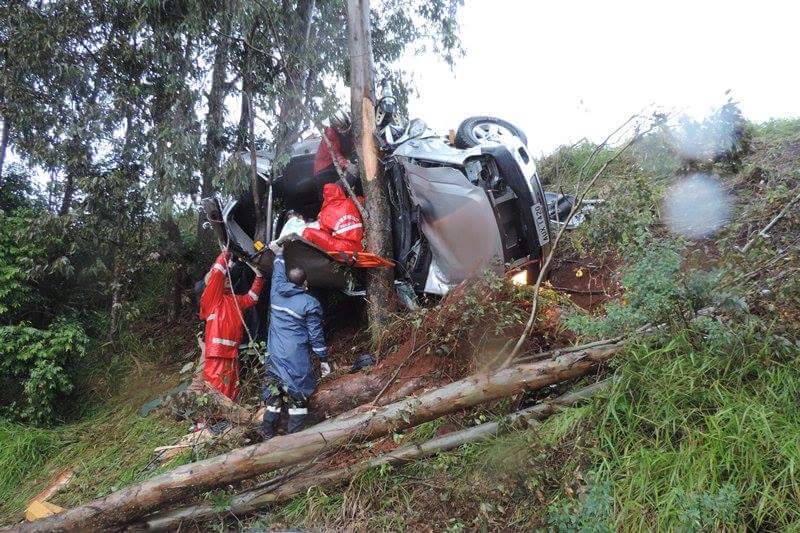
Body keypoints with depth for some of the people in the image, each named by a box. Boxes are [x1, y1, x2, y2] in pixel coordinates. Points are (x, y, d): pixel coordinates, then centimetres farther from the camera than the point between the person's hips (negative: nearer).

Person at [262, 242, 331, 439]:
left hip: (274, 356, 5)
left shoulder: (277, 291, 3)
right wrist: (323, 359, 4)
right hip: (297, 359, -5)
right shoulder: (310, 303, -9)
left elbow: (278, 273, 25)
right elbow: (316, 335, -5)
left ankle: (268, 435, 18)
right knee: (298, 398, 4)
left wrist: (278, 254, 42)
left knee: (273, 395, 13)